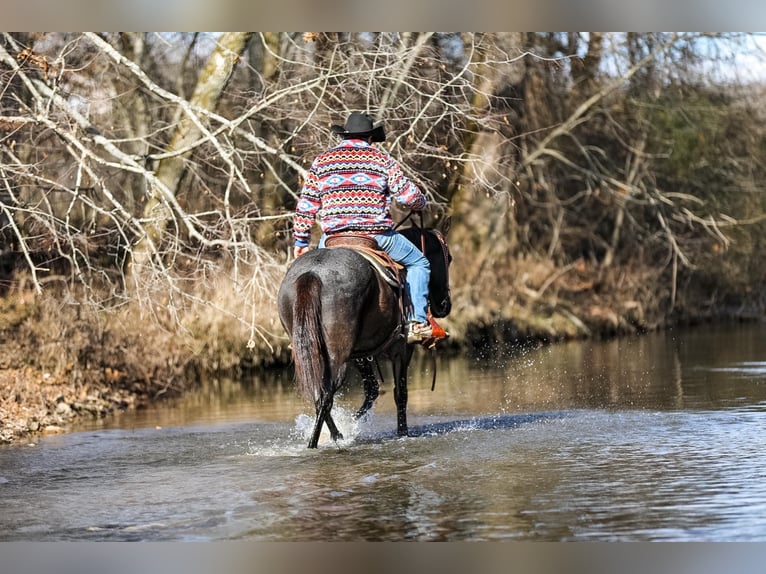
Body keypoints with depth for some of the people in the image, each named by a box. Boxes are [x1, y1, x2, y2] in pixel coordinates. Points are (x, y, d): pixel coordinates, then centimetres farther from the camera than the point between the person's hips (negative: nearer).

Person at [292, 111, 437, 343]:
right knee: (418, 263, 16)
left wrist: (301, 240, 18)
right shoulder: (381, 158, 5)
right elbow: (408, 195, -1)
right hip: (377, 235, -2)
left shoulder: (322, 161, 12)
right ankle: (418, 321, 5)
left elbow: (306, 204, 11)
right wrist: (420, 204, 22)